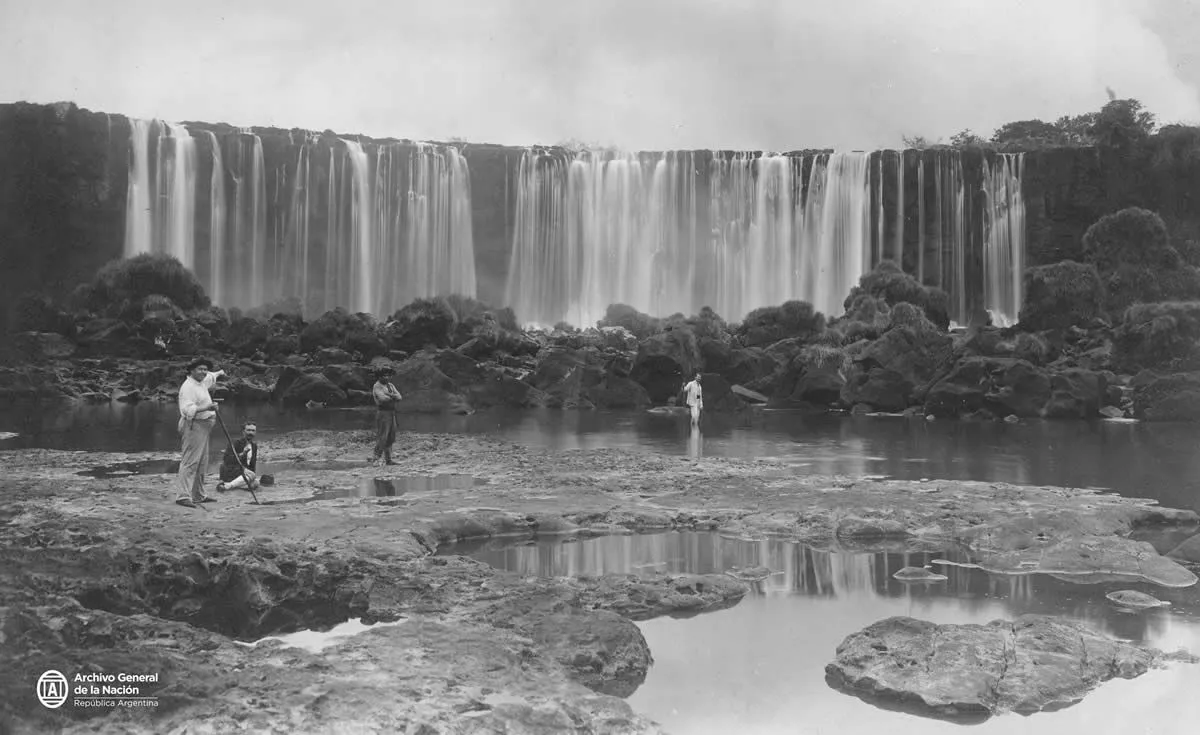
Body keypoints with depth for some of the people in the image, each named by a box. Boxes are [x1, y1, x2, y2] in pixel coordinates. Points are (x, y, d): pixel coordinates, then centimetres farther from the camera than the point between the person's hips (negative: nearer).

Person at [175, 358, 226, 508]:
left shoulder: (201, 382, 13)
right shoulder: (188, 386, -17)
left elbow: (210, 377, 39)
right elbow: (188, 410, -27)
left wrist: (219, 373, 56)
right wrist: (207, 408, -33)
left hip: (203, 427, 10)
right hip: (193, 426, -10)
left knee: (201, 464, 14)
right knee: (190, 462, -14)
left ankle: (198, 496, 20)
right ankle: (182, 496, -16)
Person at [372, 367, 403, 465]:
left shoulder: (390, 385, 15)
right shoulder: (377, 386, -8)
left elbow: (399, 397, 4)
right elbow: (383, 399, -22)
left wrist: (389, 395, -13)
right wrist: (394, 397, -5)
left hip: (391, 414, 8)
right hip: (382, 413, -8)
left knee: (390, 438, 7)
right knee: (382, 437, -9)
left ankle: (388, 459, 10)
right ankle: (377, 458, -5)